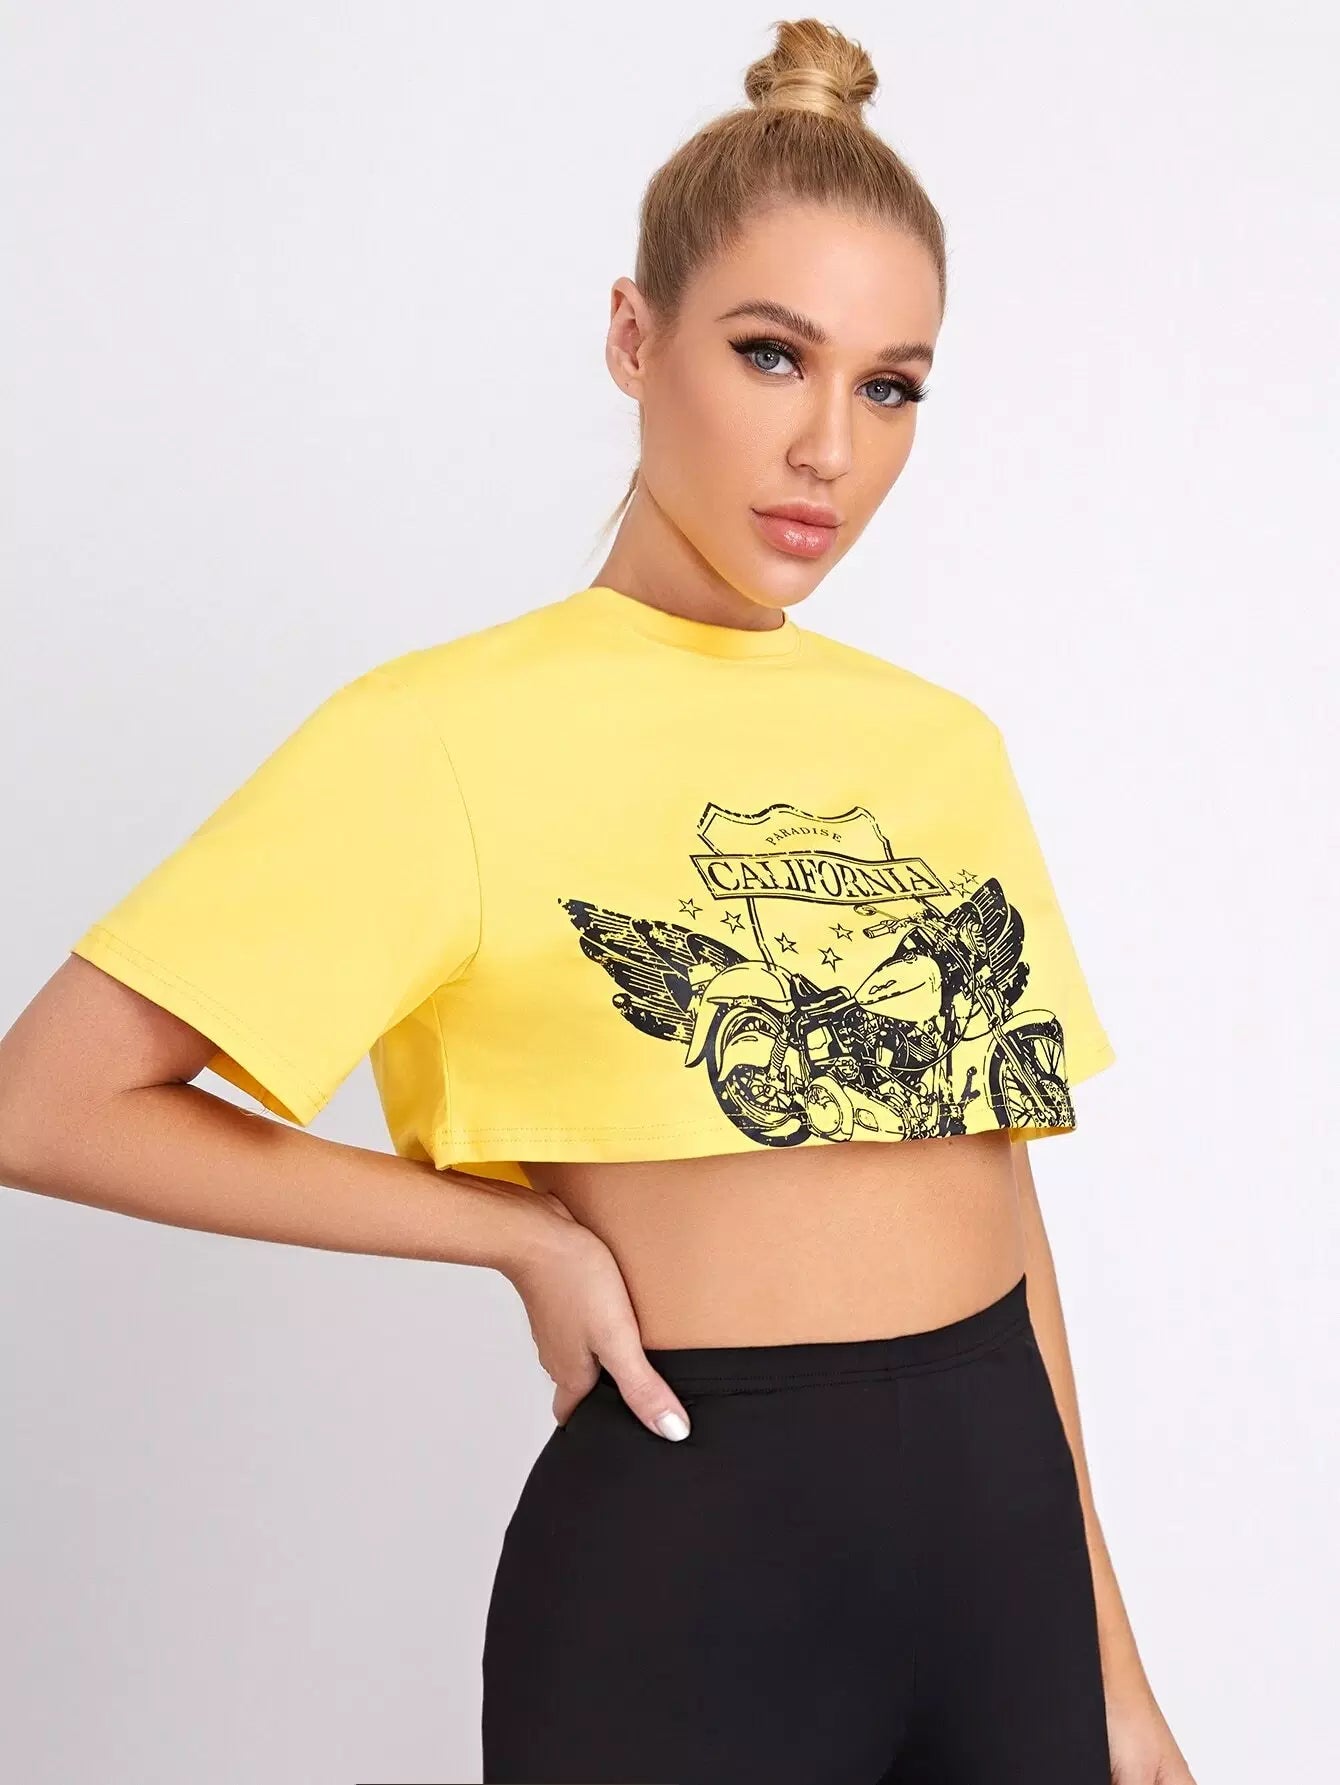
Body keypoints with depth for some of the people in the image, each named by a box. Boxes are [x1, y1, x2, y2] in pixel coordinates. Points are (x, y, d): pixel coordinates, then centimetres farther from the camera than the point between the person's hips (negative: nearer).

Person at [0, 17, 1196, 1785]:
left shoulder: (944, 742, 6)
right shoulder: (452, 731, -10)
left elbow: (990, 1178, 10)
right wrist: (527, 1232, -11)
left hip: (1010, 1521, 5)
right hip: (687, 1553, -5)